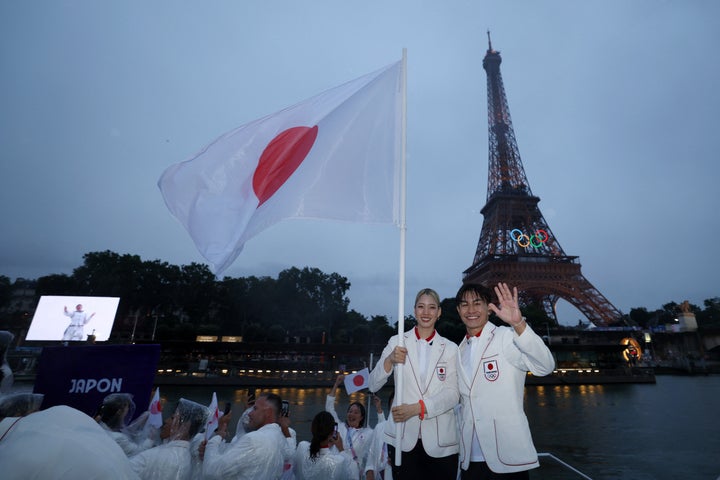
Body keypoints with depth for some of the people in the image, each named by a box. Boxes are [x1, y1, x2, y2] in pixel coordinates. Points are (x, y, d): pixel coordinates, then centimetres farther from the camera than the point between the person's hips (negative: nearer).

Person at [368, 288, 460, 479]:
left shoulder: (450, 348, 3)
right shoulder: (397, 342, 2)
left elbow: (453, 393, -5)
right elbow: (373, 385, 0)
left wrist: (417, 408, -18)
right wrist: (389, 360, -18)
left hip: (440, 441, 1)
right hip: (403, 438, 0)